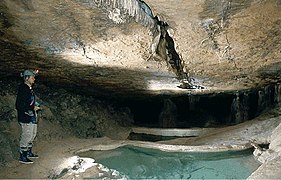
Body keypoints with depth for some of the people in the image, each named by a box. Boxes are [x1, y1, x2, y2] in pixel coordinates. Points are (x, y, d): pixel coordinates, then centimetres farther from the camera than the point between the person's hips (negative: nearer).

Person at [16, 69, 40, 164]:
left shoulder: (29, 88, 9)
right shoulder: (22, 89, -20)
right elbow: (18, 105, -23)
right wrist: (32, 108, -21)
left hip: (32, 117, 10)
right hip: (26, 118, -10)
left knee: (32, 135, 19)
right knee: (26, 137, -3)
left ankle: (29, 152, 34)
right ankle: (22, 157, 9)